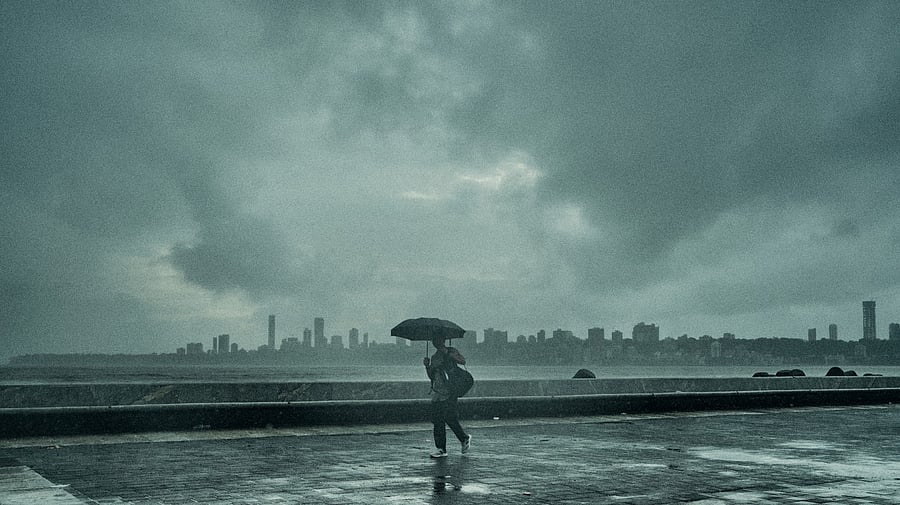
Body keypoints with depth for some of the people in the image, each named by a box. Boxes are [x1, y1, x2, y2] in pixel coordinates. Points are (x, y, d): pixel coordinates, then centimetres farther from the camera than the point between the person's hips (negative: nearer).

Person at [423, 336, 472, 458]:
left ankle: (465, 438, 10)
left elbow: (463, 361, -11)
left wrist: (449, 354, -22)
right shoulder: (434, 358, 20)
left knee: (450, 418, -13)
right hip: (437, 392, 6)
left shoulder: (452, 351, 4)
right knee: (437, 420, 1)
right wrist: (427, 366, 3)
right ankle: (441, 449, 4)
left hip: (450, 391, -6)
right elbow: (431, 376, 19)